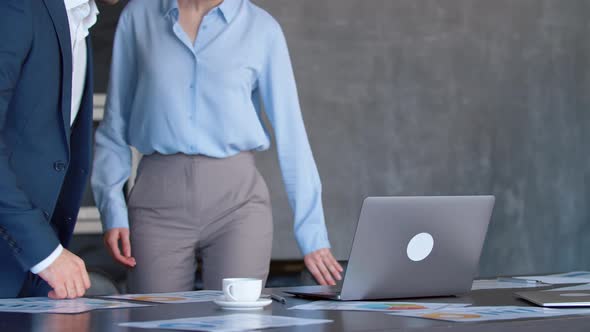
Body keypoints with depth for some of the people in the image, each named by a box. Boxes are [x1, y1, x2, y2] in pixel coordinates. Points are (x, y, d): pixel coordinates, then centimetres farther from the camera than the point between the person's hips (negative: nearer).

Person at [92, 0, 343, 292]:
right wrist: (112, 210, -1)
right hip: (157, 201, 0)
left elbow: (290, 133, 3)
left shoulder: (261, 28, 4)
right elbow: (115, 125, 9)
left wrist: (312, 235, -1)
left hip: (237, 198, 0)